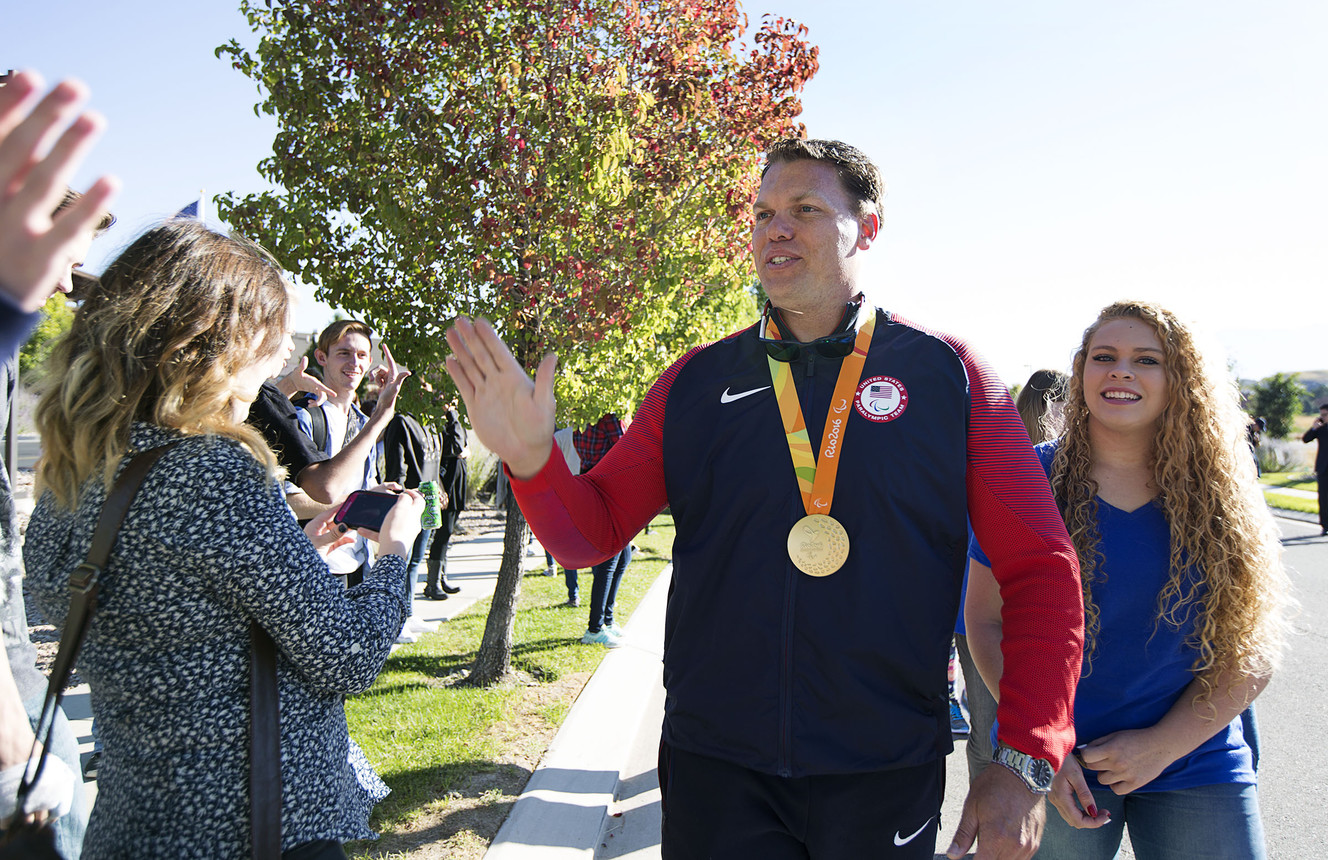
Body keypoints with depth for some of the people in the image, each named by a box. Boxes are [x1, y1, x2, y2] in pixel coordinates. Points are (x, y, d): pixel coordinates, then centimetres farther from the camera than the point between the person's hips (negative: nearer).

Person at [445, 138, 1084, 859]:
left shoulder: (946, 374, -3)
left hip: (886, 781, 0)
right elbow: (590, 533, 6)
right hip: (715, 772, 1)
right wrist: (531, 460, -16)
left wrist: (1026, 763, -10)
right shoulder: (695, 382, 3)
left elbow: (1039, 567, -3)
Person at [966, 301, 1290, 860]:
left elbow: (1251, 649, -1)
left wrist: (1162, 744, -11)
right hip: (1056, 768, -1)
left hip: (1195, 766, 2)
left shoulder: (1222, 494, -1)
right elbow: (986, 622, -5)